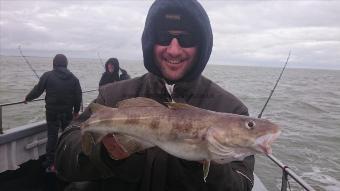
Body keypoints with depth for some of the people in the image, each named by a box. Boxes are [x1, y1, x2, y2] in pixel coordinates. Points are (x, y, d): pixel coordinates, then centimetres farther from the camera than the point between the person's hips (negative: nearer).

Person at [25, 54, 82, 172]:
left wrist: (27, 98, 19)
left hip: (52, 111, -2)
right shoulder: (73, 78, 2)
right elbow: (78, 96, 4)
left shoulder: (48, 76, -6)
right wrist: (76, 111, 14)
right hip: (68, 112, 2)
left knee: (52, 136, 5)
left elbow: (37, 90, -1)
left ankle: (50, 164, 10)